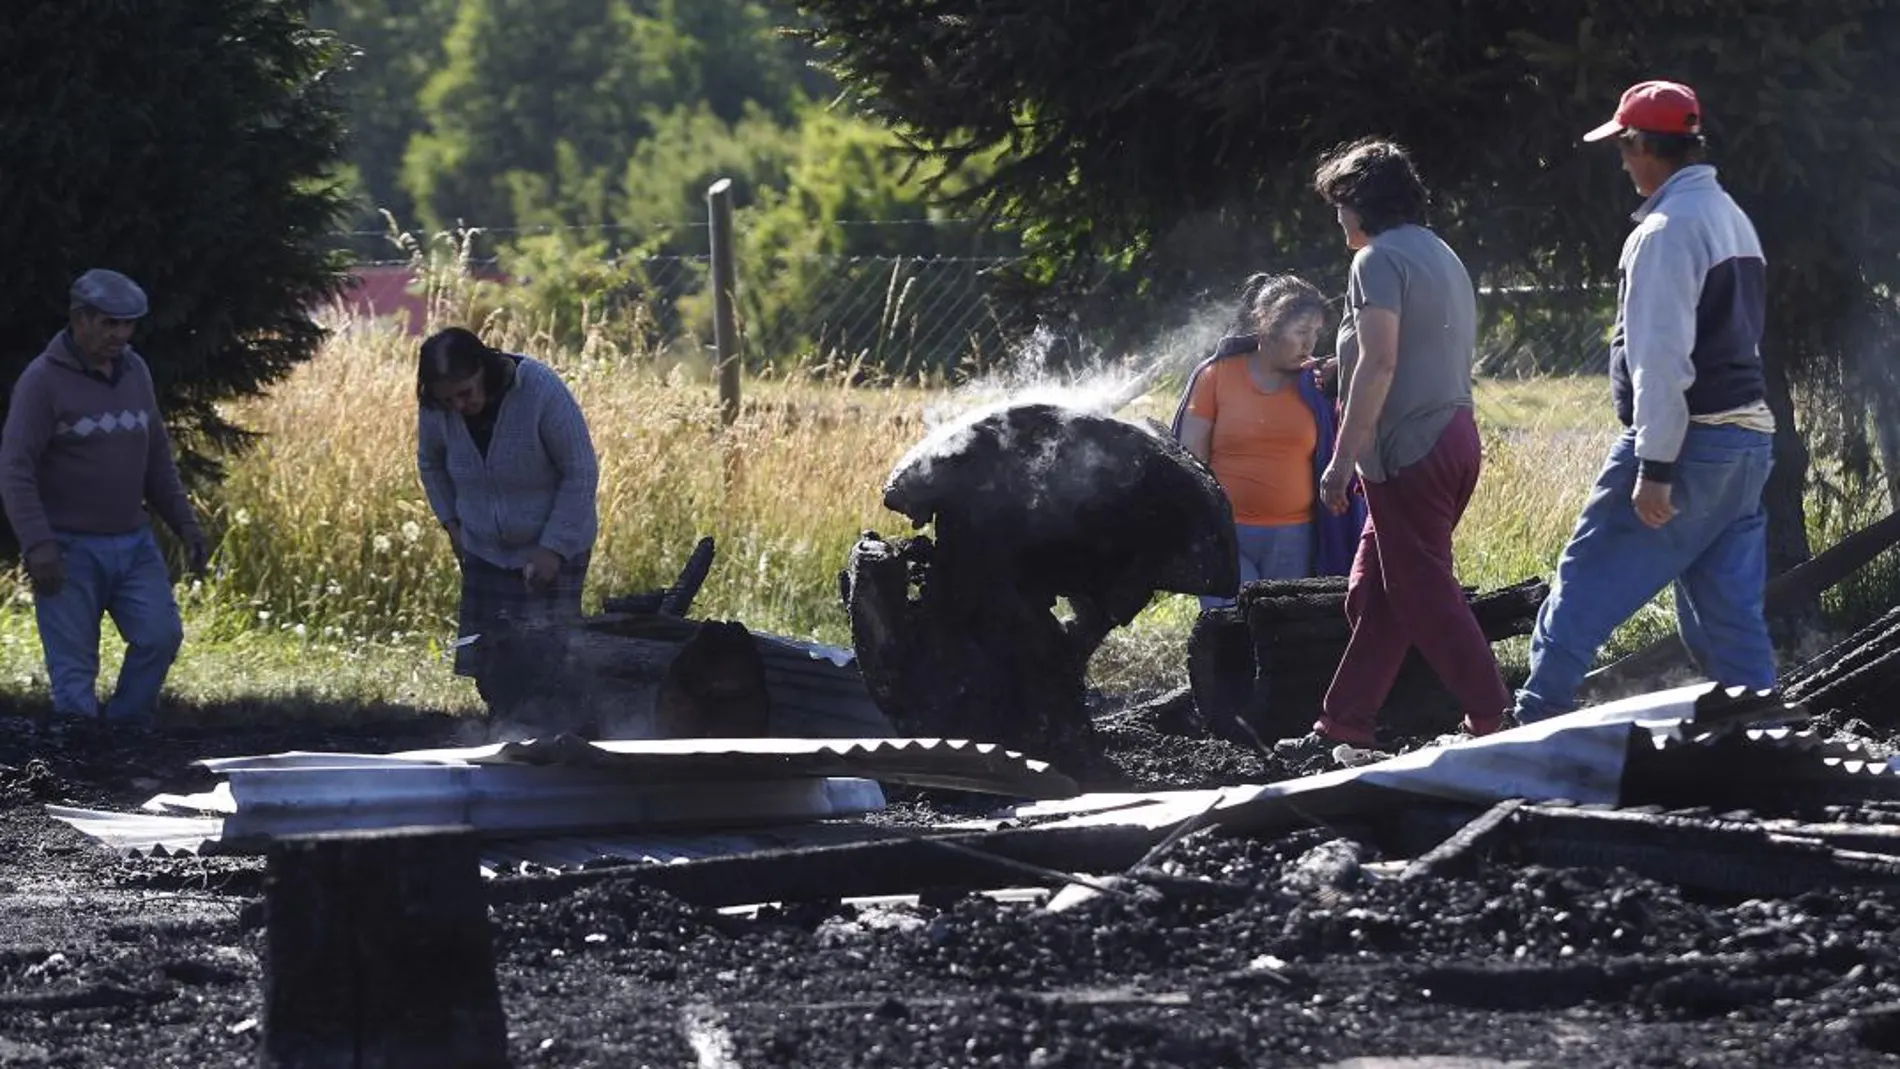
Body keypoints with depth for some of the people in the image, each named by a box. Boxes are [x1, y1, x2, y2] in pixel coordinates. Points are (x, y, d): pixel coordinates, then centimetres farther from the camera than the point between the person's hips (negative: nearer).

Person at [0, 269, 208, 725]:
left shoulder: (135, 371, 10)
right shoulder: (43, 380, -9)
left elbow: (158, 459, 20)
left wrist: (183, 521, 14)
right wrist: (37, 543, -24)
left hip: (134, 542, 5)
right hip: (69, 547, -5)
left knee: (161, 635, -9)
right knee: (74, 667, -5)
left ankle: (127, 733, 6)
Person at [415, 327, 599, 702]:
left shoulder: (541, 391, -23)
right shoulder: (436, 408, -10)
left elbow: (581, 474, -16)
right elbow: (430, 463, 13)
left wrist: (553, 548, -19)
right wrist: (452, 522, 4)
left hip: (554, 551, -5)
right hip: (485, 552, 5)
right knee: (486, 669, 4)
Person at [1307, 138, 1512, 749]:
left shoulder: (1380, 259, -10)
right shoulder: (1441, 256, 19)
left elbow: (1379, 363, -19)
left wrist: (1343, 459, -20)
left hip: (1409, 449, -10)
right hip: (1455, 437, 10)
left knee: (1424, 594, -7)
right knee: (1373, 592, 13)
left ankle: (1492, 720, -11)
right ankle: (1344, 725, 14)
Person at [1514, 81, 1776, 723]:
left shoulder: (1666, 231, -13)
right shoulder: (1734, 222, 17)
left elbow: (1660, 358, -19)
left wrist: (1653, 467, -21)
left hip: (1686, 445, -9)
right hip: (1749, 437, 9)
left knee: (1585, 591, -3)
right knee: (1732, 616, 8)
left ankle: (1535, 726, -3)